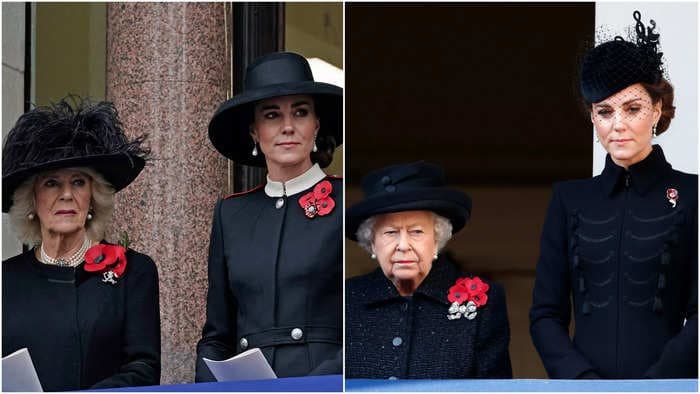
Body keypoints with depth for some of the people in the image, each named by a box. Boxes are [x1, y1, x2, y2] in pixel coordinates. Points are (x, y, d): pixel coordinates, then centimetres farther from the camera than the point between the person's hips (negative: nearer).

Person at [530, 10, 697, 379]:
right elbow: (546, 314, 6)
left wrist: (648, 387, -15)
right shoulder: (570, 199, 8)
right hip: (580, 379, 2)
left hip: (668, 380, -2)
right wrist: (582, 380, -9)